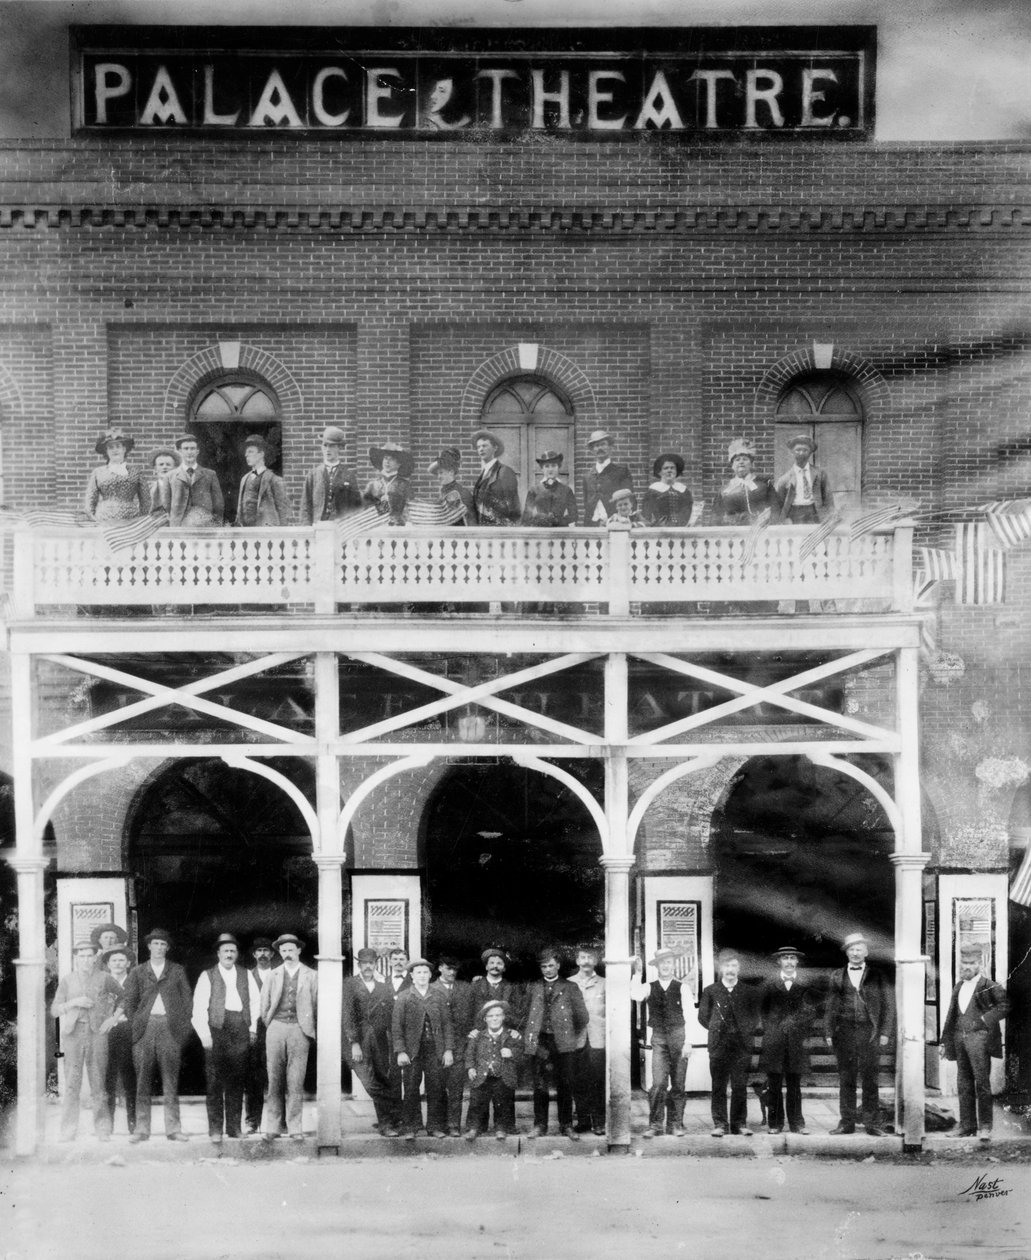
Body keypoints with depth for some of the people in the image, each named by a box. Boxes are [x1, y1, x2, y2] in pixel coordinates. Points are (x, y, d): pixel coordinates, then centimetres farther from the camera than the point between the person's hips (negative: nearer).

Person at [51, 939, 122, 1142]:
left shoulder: (103, 978, 7)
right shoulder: (66, 981, 7)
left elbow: (124, 996, 20)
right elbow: (54, 1010, 4)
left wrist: (113, 1017, 10)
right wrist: (74, 1003, -11)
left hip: (97, 1033, 0)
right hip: (73, 1033, 0)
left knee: (99, 1084, -2)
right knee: (71, 1085, -4)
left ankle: (103, 1130, 3)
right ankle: (68, 1131, -1)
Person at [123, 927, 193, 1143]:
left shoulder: (177, 971, 13)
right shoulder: (137, 972, 13)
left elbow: (187, 1000, 10)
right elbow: (128, 1000, 11)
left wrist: (183, 1026, 1)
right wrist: (135, 1022, 1)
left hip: (170, 1029, 0)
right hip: (145, 1028, 0)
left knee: (171, 1081, -2)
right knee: (143, 1082, -2)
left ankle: (173, 1129, 0)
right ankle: (141, 1129, 1)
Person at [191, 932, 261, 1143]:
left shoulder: (246, 975, 15)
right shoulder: (207, 976, 5)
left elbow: (255, 1000, 15)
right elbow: (199, 1007, 0)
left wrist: (253, 1027, 5)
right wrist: (205, 1034, -8)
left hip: (240, 1030, 3)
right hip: (216, 1029, -3)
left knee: (237, 1081, 4)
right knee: (214, 1081, -5)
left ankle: (234, 1126, 10)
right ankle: (215, 1128, -2)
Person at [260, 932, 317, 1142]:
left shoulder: (310, 976, 7)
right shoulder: (274, 975, 10)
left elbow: (317, 1005, 8)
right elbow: (264, 1005, 14)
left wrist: (310, 1027, 6)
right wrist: (269, 1024, 10)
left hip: (299, 1030, -1)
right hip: (276, 1028, 1)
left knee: (296, 1082, -3)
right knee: (275, 1080, 2)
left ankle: (295, 1128, 1)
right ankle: (272, 1127, 6)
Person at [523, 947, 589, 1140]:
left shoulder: (570, 988, 10)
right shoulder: (533, 988, 16)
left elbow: (582, 1016, 11)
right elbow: (527, 1015, 17)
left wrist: (573, 1037, 10)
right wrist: (529, 1037, 10)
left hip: (563, 1043, -1)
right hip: (539, 1042, 1)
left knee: (566, 1085, -3)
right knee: (540, 1086, -1)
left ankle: (566, 1126, 3)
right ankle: (539, 1126, 5)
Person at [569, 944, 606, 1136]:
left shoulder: (603, 985, 7)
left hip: (598, 1039, -1)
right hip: (577, 1039, 1)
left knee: (599, 1082, -3)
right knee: (580, 1082, 2)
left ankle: (599, 1122, 2)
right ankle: (583, 1120, 10)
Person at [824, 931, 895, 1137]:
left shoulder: (877, 975, 7)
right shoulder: (837, 977, 12)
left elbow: (888, 1004, 5)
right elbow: (830, 1007, 12)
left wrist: (885, 1033, -3)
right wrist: (828, 1033, 2)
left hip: (869, 1033, -2)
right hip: (844, 1033, 2)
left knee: (870, 1080, -1)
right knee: (846, 1080, 4)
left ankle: (872, 1124, 4)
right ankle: (846, 1122, 9)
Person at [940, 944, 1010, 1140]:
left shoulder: (988, 986, -3)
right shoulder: (958, 987, 17)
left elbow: (1005, 1005, -10)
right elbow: (951, 1015, 20)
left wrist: (985, 1019, -13)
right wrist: (945, 1041, 16)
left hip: (979, 1037, -6)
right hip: (959, 1039, 7)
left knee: (982, 1083, -8)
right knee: (964, 1085, 7)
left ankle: (985, 1127, -7)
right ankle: (967, 1126, 11)